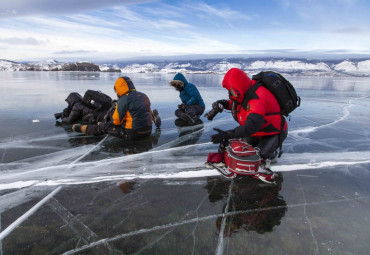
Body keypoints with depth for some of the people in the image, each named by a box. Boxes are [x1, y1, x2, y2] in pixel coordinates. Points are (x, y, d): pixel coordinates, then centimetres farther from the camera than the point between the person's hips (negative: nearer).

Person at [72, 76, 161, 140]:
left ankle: (83, 128, 17)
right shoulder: (143, 95, 8)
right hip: (147, 132, 6)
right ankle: (152, 115, 21)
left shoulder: (123, 100, -12)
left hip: (132, 134, -6)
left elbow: (116, 121, -8)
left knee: (105, 127, 5)